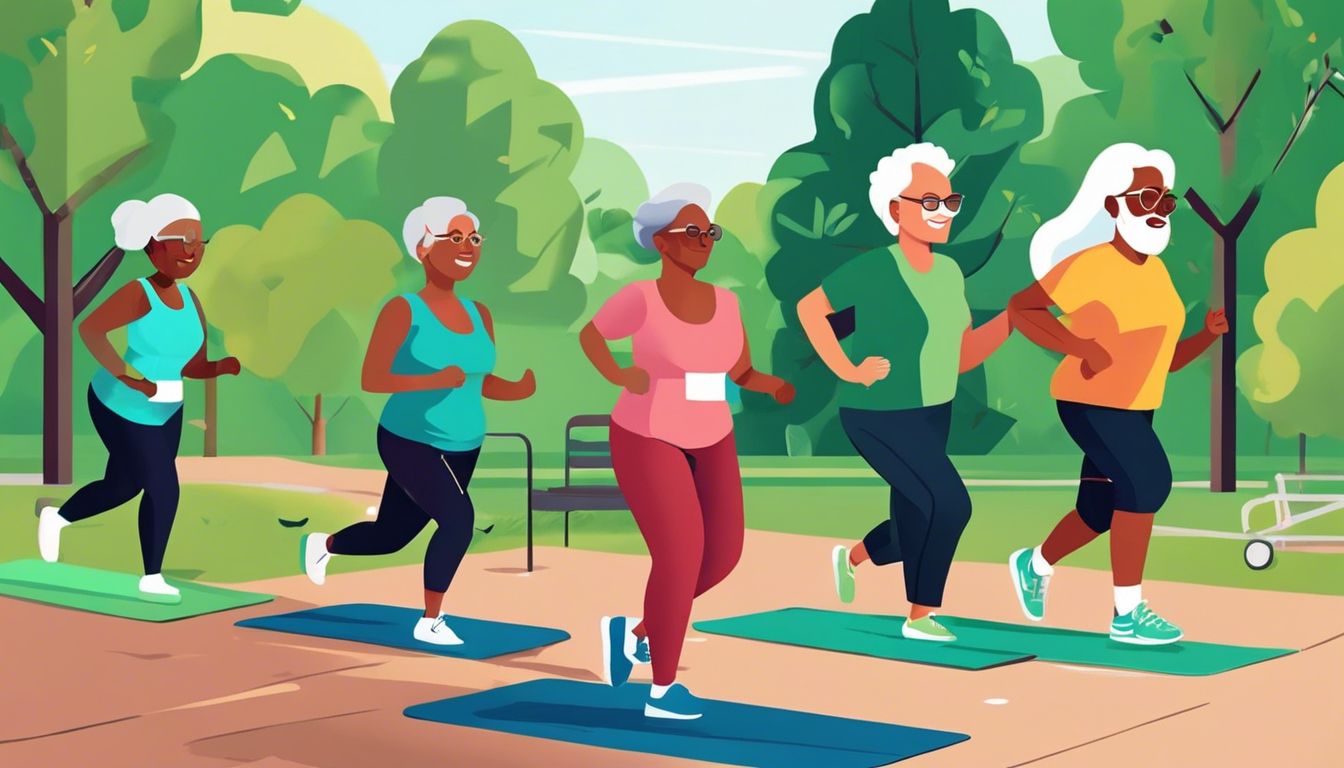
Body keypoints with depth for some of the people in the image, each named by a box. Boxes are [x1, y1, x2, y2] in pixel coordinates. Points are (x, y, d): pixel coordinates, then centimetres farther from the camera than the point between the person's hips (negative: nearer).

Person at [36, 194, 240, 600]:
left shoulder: (191, 302, -2)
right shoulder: (139, 294, -25)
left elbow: (194, 367, 1)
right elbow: (88, 328, -37)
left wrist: (225, 366, -20)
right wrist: (129, 377, -37)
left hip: (164, 411, 8)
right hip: (122, 407, -8)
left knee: (123, 487, 17)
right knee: (163, 486, -7)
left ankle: (55, 515, 44)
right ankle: (152, 578, 12)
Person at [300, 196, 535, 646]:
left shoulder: (479, 315, 3)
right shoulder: (404, 310, -14)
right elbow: (371, 379, -18)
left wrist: (520, 389, -8)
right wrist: (434, 380, -30)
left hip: (461, 449, 6)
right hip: (410, 442, -6)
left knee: (389, 537, 18)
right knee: (458, 517, -26)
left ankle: (321, 545, 51)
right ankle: (429, 622, -7)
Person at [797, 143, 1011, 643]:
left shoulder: (949, 272, 4)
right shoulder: (874, 269, -18)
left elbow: (963, 357, 7)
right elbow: (808, 308, -13)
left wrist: (1013, 316, -4)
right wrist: (845, 369, -15)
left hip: (932, 417, 8)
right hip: (881, 419, -8)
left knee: (913, 533, 14)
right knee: (951, 504, -18)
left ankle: (851, 557, 46)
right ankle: (920, 616, 0)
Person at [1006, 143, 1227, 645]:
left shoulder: (1156, 270, 6)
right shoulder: (1090, 265, -17)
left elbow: (1165, 358, 11)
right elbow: (1020, 309, -17)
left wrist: (1209, 334, -6)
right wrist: (1079, 347, -26)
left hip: (1132, 407, 9)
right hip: (1090, 401, -8)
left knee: (1101, 511, 13)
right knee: (1147, 482, -20)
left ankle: (1034, 565, 42)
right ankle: (1127, 615, -11)